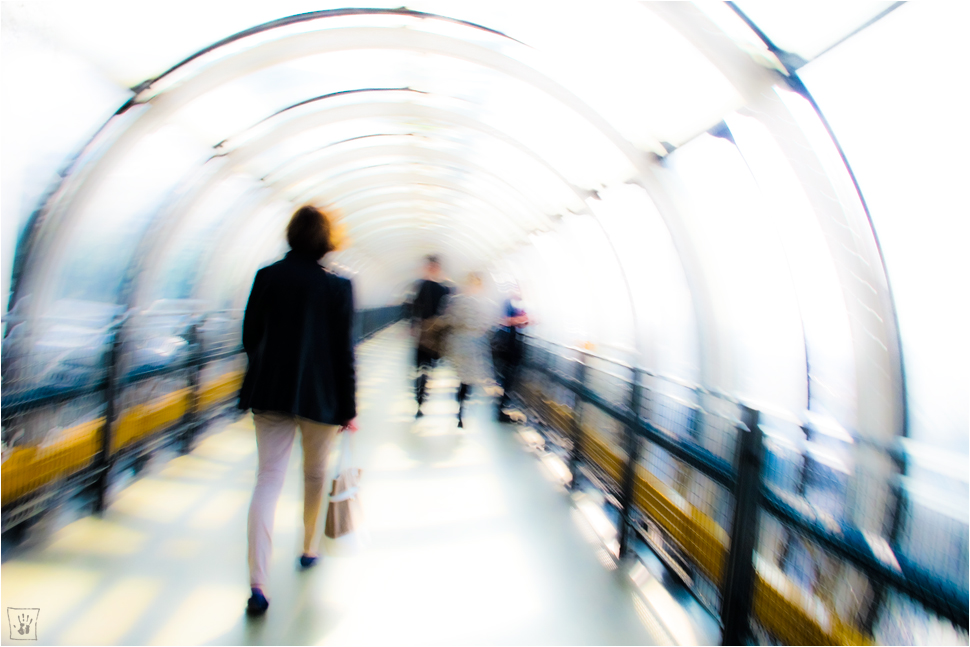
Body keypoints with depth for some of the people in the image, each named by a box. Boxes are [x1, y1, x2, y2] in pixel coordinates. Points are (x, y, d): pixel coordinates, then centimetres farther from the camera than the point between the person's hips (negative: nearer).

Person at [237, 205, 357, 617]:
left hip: (270, 393, 2)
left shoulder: (267, 277, -1)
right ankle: (309, 550, 37)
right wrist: (348, 409, -2)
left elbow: (250, 336, 6)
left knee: (268, 479, 5)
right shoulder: (337, 286, -9)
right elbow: (343, 352, -8)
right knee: (315, 475, 18)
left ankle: (258, 585, 0)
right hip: (319, 397, -2)